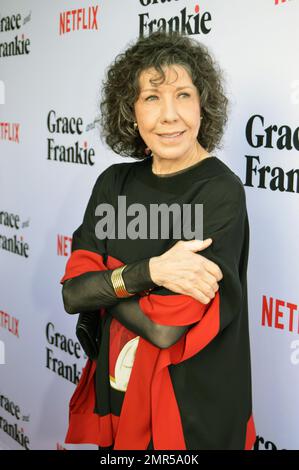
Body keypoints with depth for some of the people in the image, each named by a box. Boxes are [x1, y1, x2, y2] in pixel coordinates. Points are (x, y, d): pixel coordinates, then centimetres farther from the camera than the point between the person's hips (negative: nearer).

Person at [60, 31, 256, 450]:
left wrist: (102, 283, -9)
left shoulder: (220, 191, -19)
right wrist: (148, 272, -24)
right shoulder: (114, 183, -1)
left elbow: (166, 328, -25)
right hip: (114, 387, 5)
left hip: (192, 406, -5)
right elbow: (72, 294, -8)